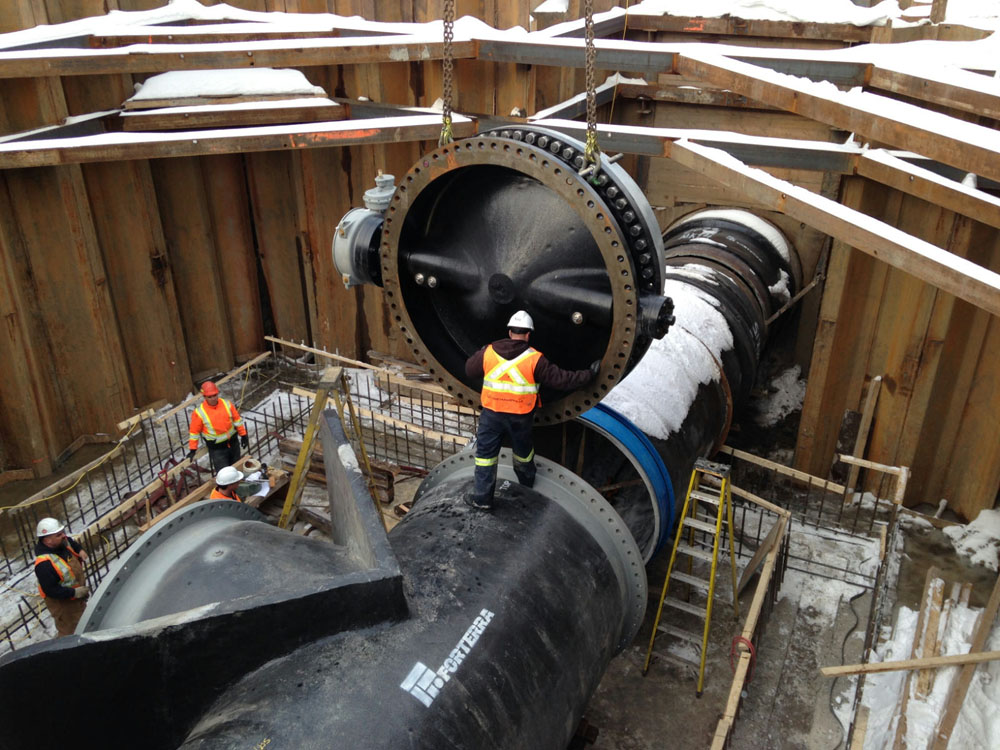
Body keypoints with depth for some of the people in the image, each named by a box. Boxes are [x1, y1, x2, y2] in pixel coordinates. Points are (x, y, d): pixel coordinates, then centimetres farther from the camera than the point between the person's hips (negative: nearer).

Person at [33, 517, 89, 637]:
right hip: (62, 602, -9)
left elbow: (72, 542, 15)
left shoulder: (63, 543, -11)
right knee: (69, 634, 5)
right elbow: (51, 590, -31)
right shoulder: (44, 564, -36)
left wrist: (79, 550, -4)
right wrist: (74, 592, -29)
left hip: (77, 596, 9)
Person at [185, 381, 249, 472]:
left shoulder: (227, 404, -6)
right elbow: (194, 431, -6)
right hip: (216, 449, -4)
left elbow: (237, 420, 5)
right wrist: (192, 449, -2)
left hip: (233, 443, 4)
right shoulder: (199, 412, -15)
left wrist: (243, 435, 7)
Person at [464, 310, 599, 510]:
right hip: (520, 416, 0)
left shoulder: (488, 352, -7)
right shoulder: (535, 359, -13)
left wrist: (480, 353, 28)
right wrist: (589, 374, 2)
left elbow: (470, 369, 10)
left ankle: (482, 497, 11)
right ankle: (527, 482, 47)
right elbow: (561, 379, -10)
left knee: (485, 453, 9)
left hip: (491, 414, 0)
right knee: (523, 450, 24)